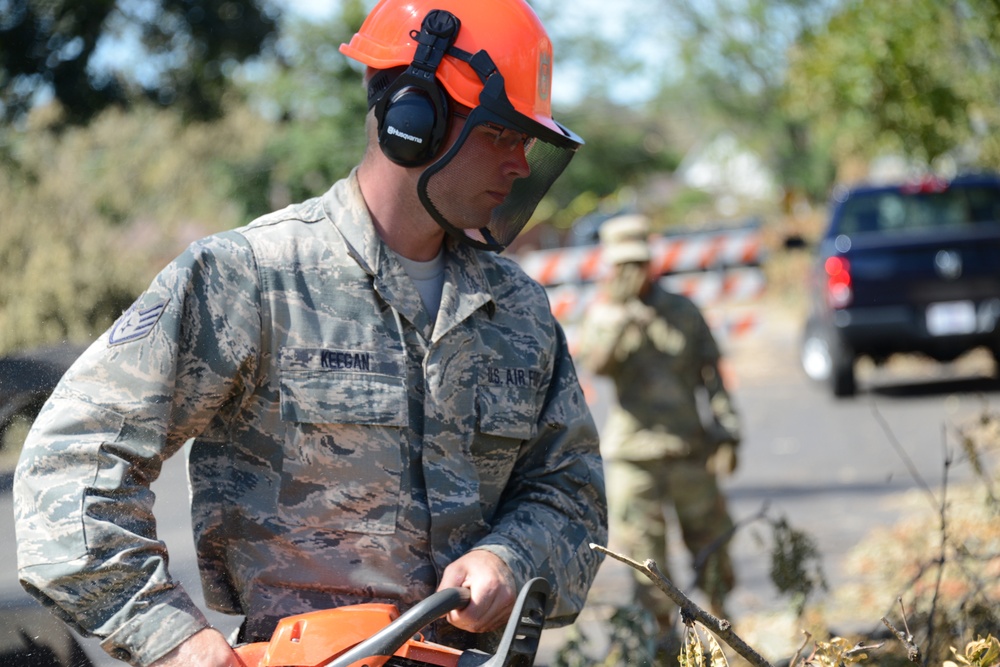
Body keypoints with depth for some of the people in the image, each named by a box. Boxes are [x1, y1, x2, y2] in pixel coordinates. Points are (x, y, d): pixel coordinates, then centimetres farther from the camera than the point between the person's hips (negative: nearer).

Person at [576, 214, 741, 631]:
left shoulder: (683, 312, 7)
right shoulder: (606, 315, 3)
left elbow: (710, 377, 10)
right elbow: (594, 362, -18)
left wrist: (727, 436, 3)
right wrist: (619, 316, -32)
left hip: (691, 450, 1)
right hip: (633, 455, -1)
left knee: (710, 540, 8)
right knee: (645, 552, -2)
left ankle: (721, 621, 24)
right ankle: (662, 629, 7)